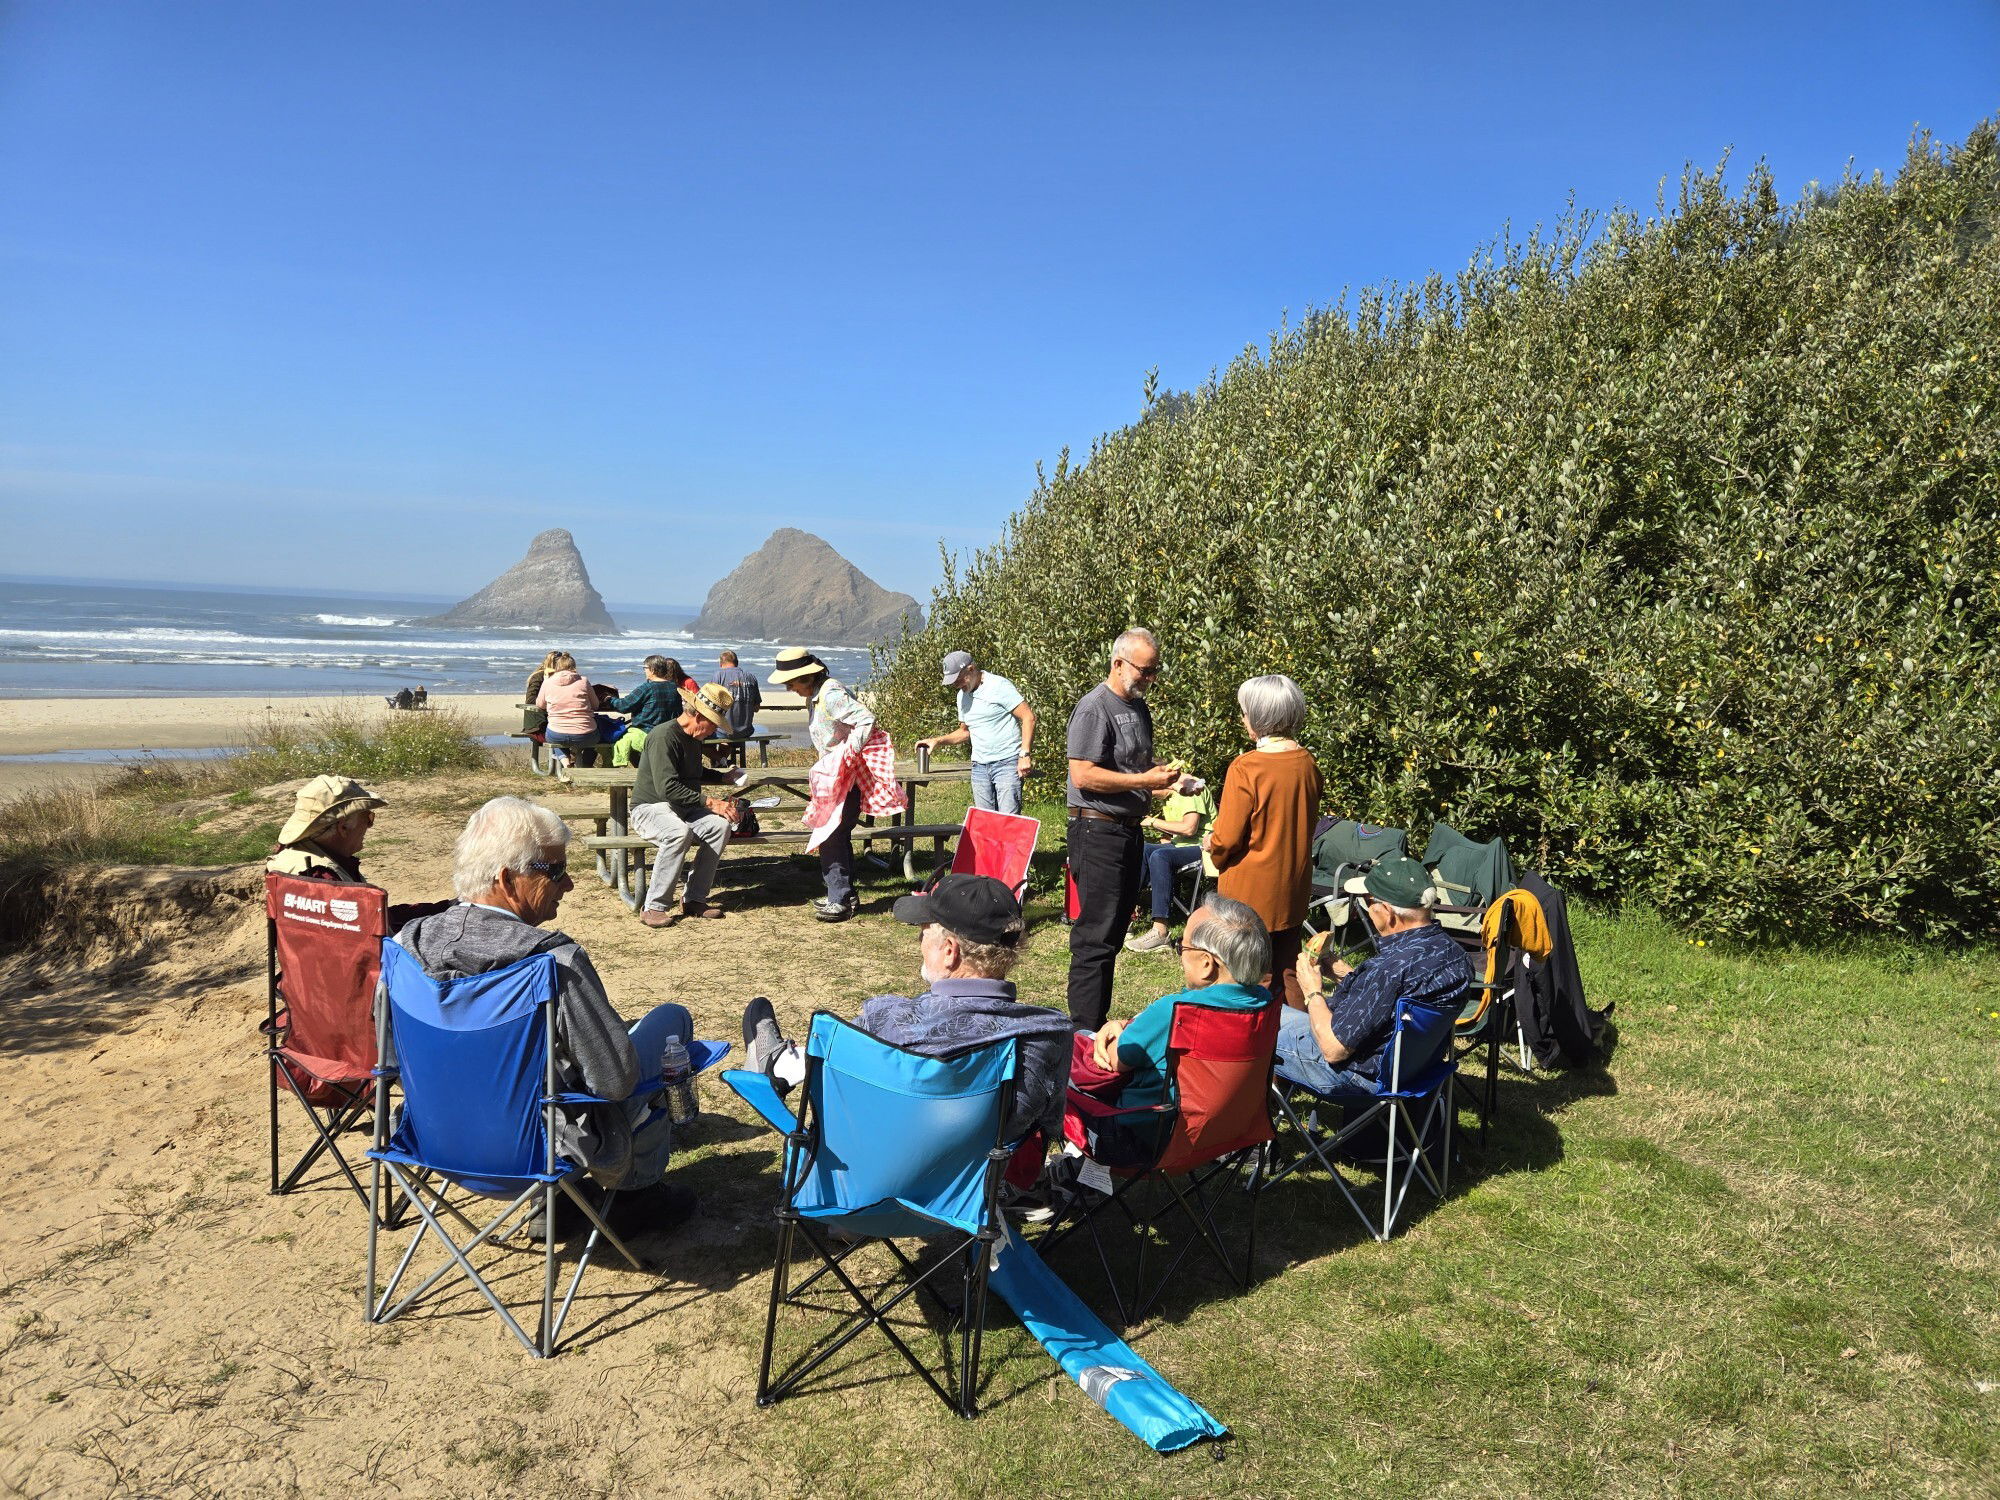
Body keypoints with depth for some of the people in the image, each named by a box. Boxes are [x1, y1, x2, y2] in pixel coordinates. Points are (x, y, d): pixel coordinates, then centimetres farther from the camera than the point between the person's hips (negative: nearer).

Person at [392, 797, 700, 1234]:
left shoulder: (412, 939, -12)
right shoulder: (555, 960, -30)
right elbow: (617, 1080, -25)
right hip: (545, 1145, -6)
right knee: (672, 1018, 14)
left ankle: (552, 1202, 35)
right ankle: (639, 1191, 28)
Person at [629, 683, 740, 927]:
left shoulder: (694, 738, 14)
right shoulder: (664, 737, -18)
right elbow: (667, 787, -28)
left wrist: (724, 777, 26)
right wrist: (709, 803, -27)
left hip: (683, 808, 8)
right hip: (650, 808, -8)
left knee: (720, 825, -21)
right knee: (680, 832, -39)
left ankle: (693, 899, -16)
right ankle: (653, 907, -29)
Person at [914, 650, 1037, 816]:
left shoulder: (999, 686, -8)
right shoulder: (962, 695, 15)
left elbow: (1028, 717, -11)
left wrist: (1025, 754, -18)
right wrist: (938, 740, 11)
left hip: (1007, 763, -7)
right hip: (979, 766, 7)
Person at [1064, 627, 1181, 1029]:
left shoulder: (1139, 706, 15)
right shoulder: (1095, 708, -14)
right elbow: (1083, 775, -21)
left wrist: (1164, 781, 8)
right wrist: (1144, 780, -19)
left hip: (1130, 830, 9)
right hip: (1098, 831, -9)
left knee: (1115, 930, 14)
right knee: (1096, 935, -7)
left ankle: (1100, 1022, 24)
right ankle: (1086, 1033, 0)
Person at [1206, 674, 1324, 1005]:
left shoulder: (1246, 767, -21)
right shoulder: (1307, 762, -1)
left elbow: (1226, 839, -16)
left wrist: (1215, 854, 4)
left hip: (1251, 890, -6)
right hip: (1293, 887, 6)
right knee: (1287, 968, 17)